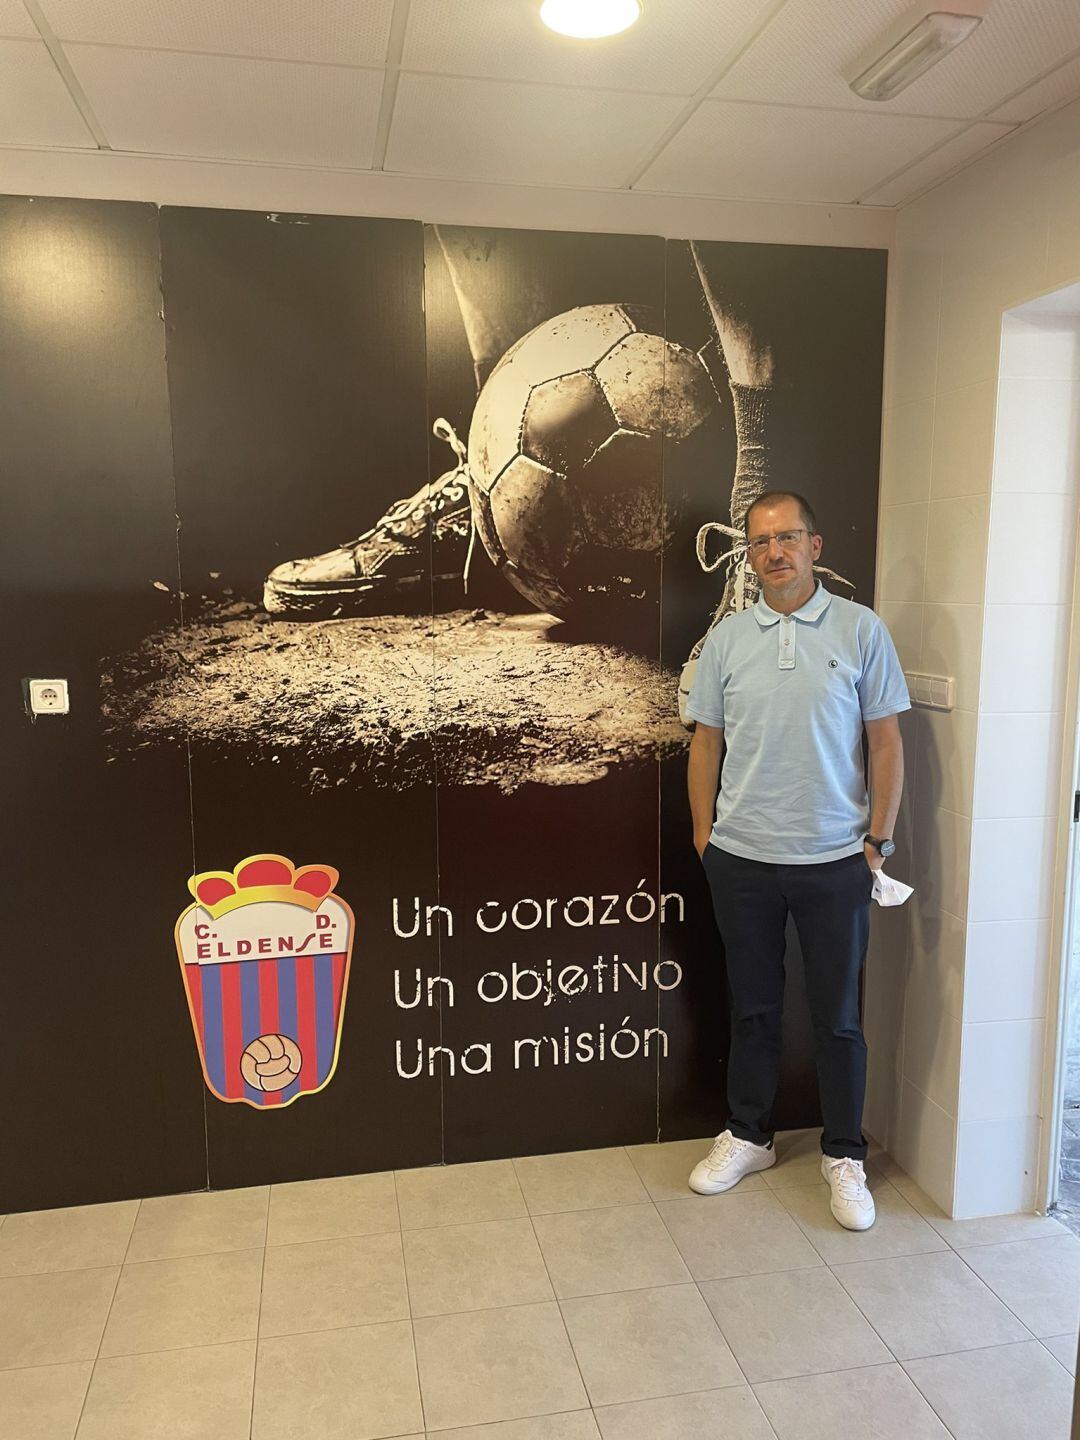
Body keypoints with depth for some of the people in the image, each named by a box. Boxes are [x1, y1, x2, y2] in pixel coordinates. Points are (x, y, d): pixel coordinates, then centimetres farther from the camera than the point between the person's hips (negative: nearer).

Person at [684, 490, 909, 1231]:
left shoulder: (861, 630, -4)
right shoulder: (726, 637, 2)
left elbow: (888, 742, -2)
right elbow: (707, 741, 6)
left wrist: (878, 839, -4)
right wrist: (703, 835, 4)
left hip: (835, 862, -2)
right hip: (742, 860, 2)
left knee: (837, 1016, 10)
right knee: (753, 1008, 16)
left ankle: (845, 1155, 29)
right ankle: (748, 1136, 34)